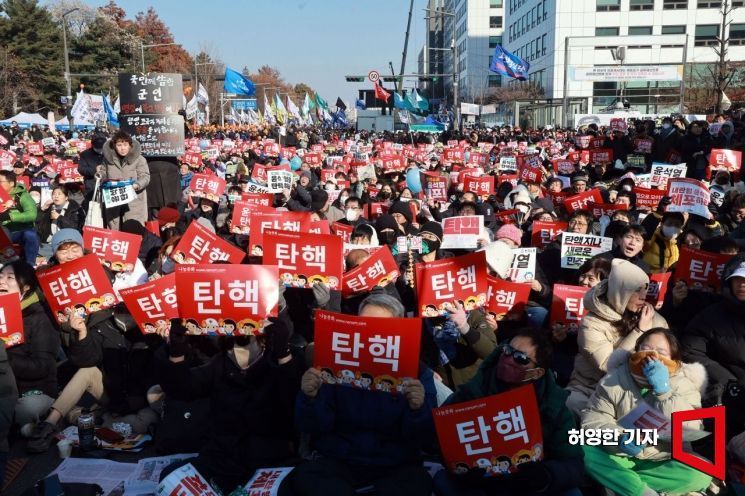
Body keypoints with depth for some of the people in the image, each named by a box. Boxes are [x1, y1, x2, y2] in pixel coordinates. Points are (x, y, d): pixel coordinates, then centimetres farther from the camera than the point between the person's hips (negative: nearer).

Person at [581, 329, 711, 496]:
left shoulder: (684, 385, -6)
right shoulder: (614, 380, -5)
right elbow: (592, 420, -10)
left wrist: (662, 390, -28)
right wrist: (618, 439, -30)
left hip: (662, 463, 0)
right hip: (620, 457, 0)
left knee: (701, 473, -28)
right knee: (586, 450, -26)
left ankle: (621, 482, -21)